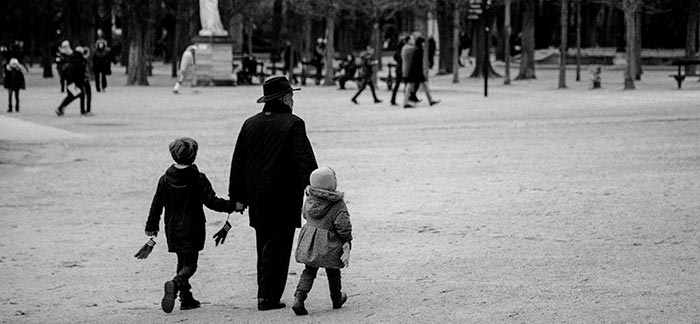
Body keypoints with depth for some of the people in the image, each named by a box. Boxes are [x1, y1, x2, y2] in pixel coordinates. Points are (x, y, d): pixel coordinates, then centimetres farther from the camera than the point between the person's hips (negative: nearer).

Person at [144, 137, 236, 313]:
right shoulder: (198, 179, -10)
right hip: (192, 230, -4)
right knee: (190, 264, 0)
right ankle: (175, 284, -29)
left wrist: (152, 226, 18)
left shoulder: (165, 180, 0)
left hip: (173, 230, 4)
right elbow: (212, 201, -11)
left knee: (182, 262, 18)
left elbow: (157, 205, 6)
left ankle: (186, 298, 19)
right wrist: (232, 206, 1)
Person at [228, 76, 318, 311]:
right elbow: (305, 161, -17)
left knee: (264, 246, 16)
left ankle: (266, 293, 20)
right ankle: (268, 297, -4)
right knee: (278, 247, -2)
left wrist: (237, 196, 17)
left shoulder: (250, 124, 8)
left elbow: (237, 163, 11)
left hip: (257, 199, 6)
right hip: (284, 199, -6)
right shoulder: (293, 124, -10)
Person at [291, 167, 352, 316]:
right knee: (333, 272, 17)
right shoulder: (338, 205, -17)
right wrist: (347, 242, -1)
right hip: (329, 246, -4)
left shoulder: (309, 200, -1)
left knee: (309, 271, 12)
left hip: (309, 241, 4)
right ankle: (337, 299, 37)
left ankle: (299, 298, -7)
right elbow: (343, 227, -17)